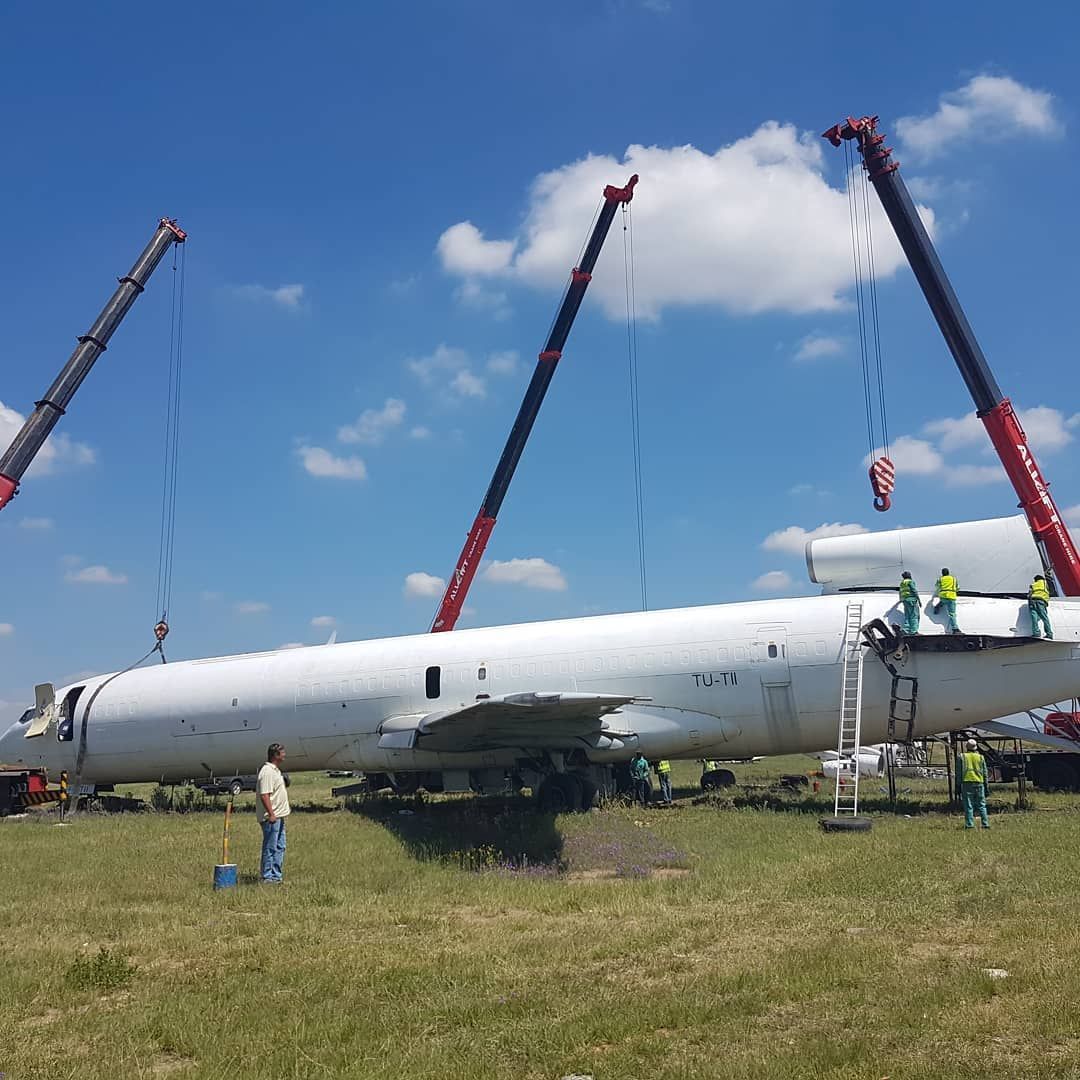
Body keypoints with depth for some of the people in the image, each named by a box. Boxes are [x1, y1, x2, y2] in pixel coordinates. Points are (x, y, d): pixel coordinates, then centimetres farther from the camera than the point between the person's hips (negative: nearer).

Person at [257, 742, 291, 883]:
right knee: (270, 848, -4)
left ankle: (276, 876, 20)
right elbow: (264, 795, -23)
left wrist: (285, 809, 23)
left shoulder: (275, 770, 15)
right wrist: (271, 814, -25)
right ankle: (267, 876, 2)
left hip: (279, 816, 11)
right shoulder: (267, 771, -17)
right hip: (271, 817, -11)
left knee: (279, 847, 13)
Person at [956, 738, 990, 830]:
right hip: (979, 783, 2)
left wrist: (959, 786, 4)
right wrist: (986, 786, 15)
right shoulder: (981, 757, 9)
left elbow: (959, 773, 1)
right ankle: (985, 824, 4)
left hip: (967, 783, -2)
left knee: (968, 806, 0)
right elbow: (985, 773, 10)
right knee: (982, 805, 9)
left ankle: (970, 824, -4)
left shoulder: (961, 757, 3)